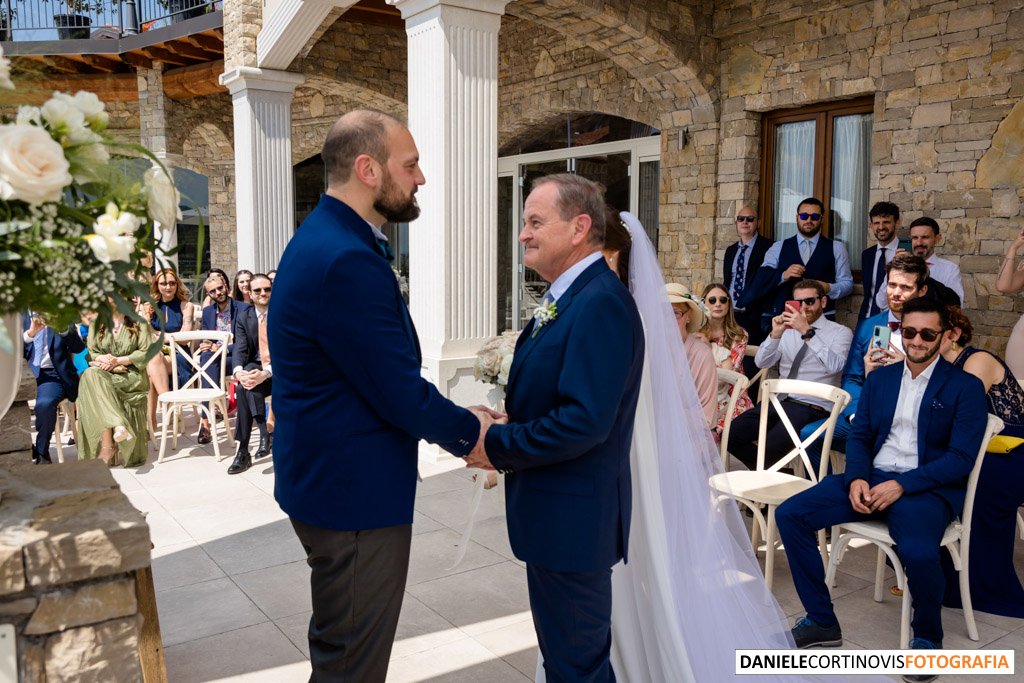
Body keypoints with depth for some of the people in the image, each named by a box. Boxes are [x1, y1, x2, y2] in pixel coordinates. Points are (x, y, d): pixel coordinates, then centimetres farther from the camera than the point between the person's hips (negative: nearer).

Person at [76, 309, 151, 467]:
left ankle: (107, 445, -33)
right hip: (104, 372, 3)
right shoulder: (97, 324, 14)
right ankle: (117, 424, -46)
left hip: (131, 375, -3)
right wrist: (103, 359, -14)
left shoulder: (138, 322, 6)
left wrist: (118, 361, -13)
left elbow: (146, 353, -2)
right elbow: (91, 352, 9)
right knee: (91, 375, -33)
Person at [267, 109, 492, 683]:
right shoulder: (346, 259, -26)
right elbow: (400, 393, -23)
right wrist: (471, 432, -5)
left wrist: (453, 420, 7)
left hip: (330, 477, 10)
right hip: (355, 490, -10)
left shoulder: (326, 238, 8)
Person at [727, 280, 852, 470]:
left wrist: (807, 332, -22)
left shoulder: (840, 332, 3)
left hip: (812, 407, -5)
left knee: (770, 447, -29)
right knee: (731, 436, -12)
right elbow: (761, 363, 6)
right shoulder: (788, 329, 17)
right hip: (778, 401, 5)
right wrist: (775, 334, -11)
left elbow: (834, 366, -17)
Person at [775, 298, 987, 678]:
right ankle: (821, 621, 0)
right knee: (790, 514, -15)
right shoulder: (879, 379, 14)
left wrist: (902, 486, -19)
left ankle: (927, 635, -1)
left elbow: (961, 459, -8)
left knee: (918, 551, -36)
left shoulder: (966, 387, 0)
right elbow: (859, 437, 12)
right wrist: (856, 479, -9)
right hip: (871, 478, 5)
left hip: (926, 488, -4)